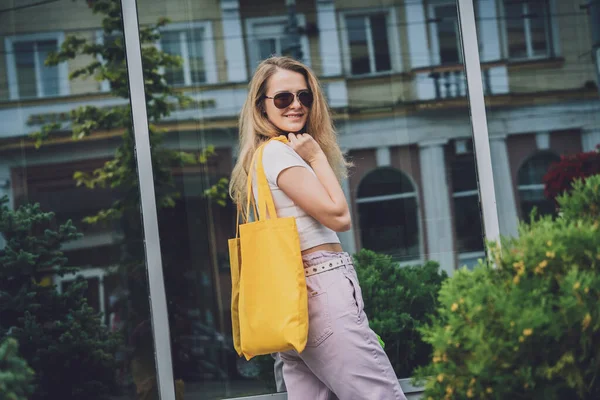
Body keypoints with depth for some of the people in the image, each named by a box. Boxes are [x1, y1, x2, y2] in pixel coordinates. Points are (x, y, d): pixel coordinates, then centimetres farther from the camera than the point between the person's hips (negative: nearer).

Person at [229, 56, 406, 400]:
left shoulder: (270, 154, 21)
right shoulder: (278, 152, -9)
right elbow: (338, 216, -12)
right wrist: (317, 158, -5)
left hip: (295, 298, 10)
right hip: (322, 291, -10)